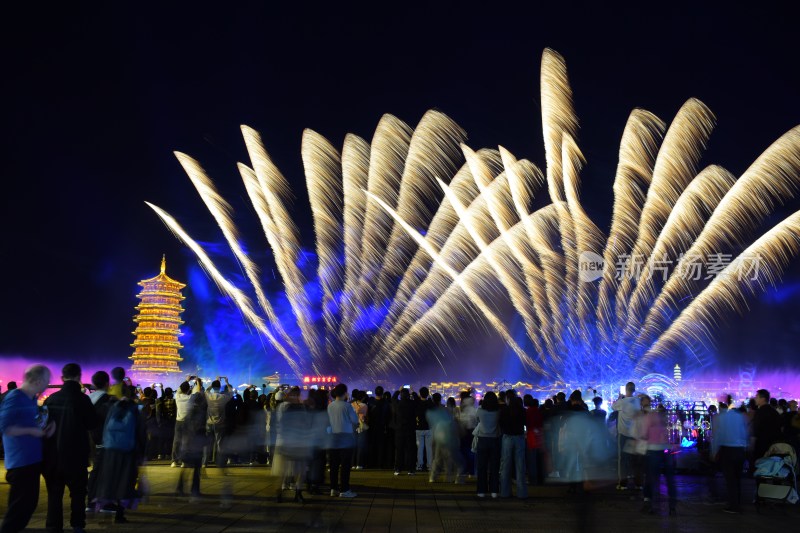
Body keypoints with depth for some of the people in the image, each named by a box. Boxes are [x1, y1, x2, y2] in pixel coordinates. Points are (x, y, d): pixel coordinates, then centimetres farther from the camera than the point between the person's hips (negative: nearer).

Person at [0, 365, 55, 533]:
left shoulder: (32, 399, 11)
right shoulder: (14, 398, -15)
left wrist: (50, 425, 2)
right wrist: (32, 431, -18)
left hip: (33, 459, 9)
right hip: (20, 462, -9)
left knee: (29, 502, 16)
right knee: (20, 505, -5)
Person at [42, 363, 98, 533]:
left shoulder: (51, 399, -2)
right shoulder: (82, 399, -12)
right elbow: (92, 423, -5)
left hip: (53, 454, 3)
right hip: (75, 454, -3)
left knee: (54, 493, 10)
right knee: (78, 492, 10)